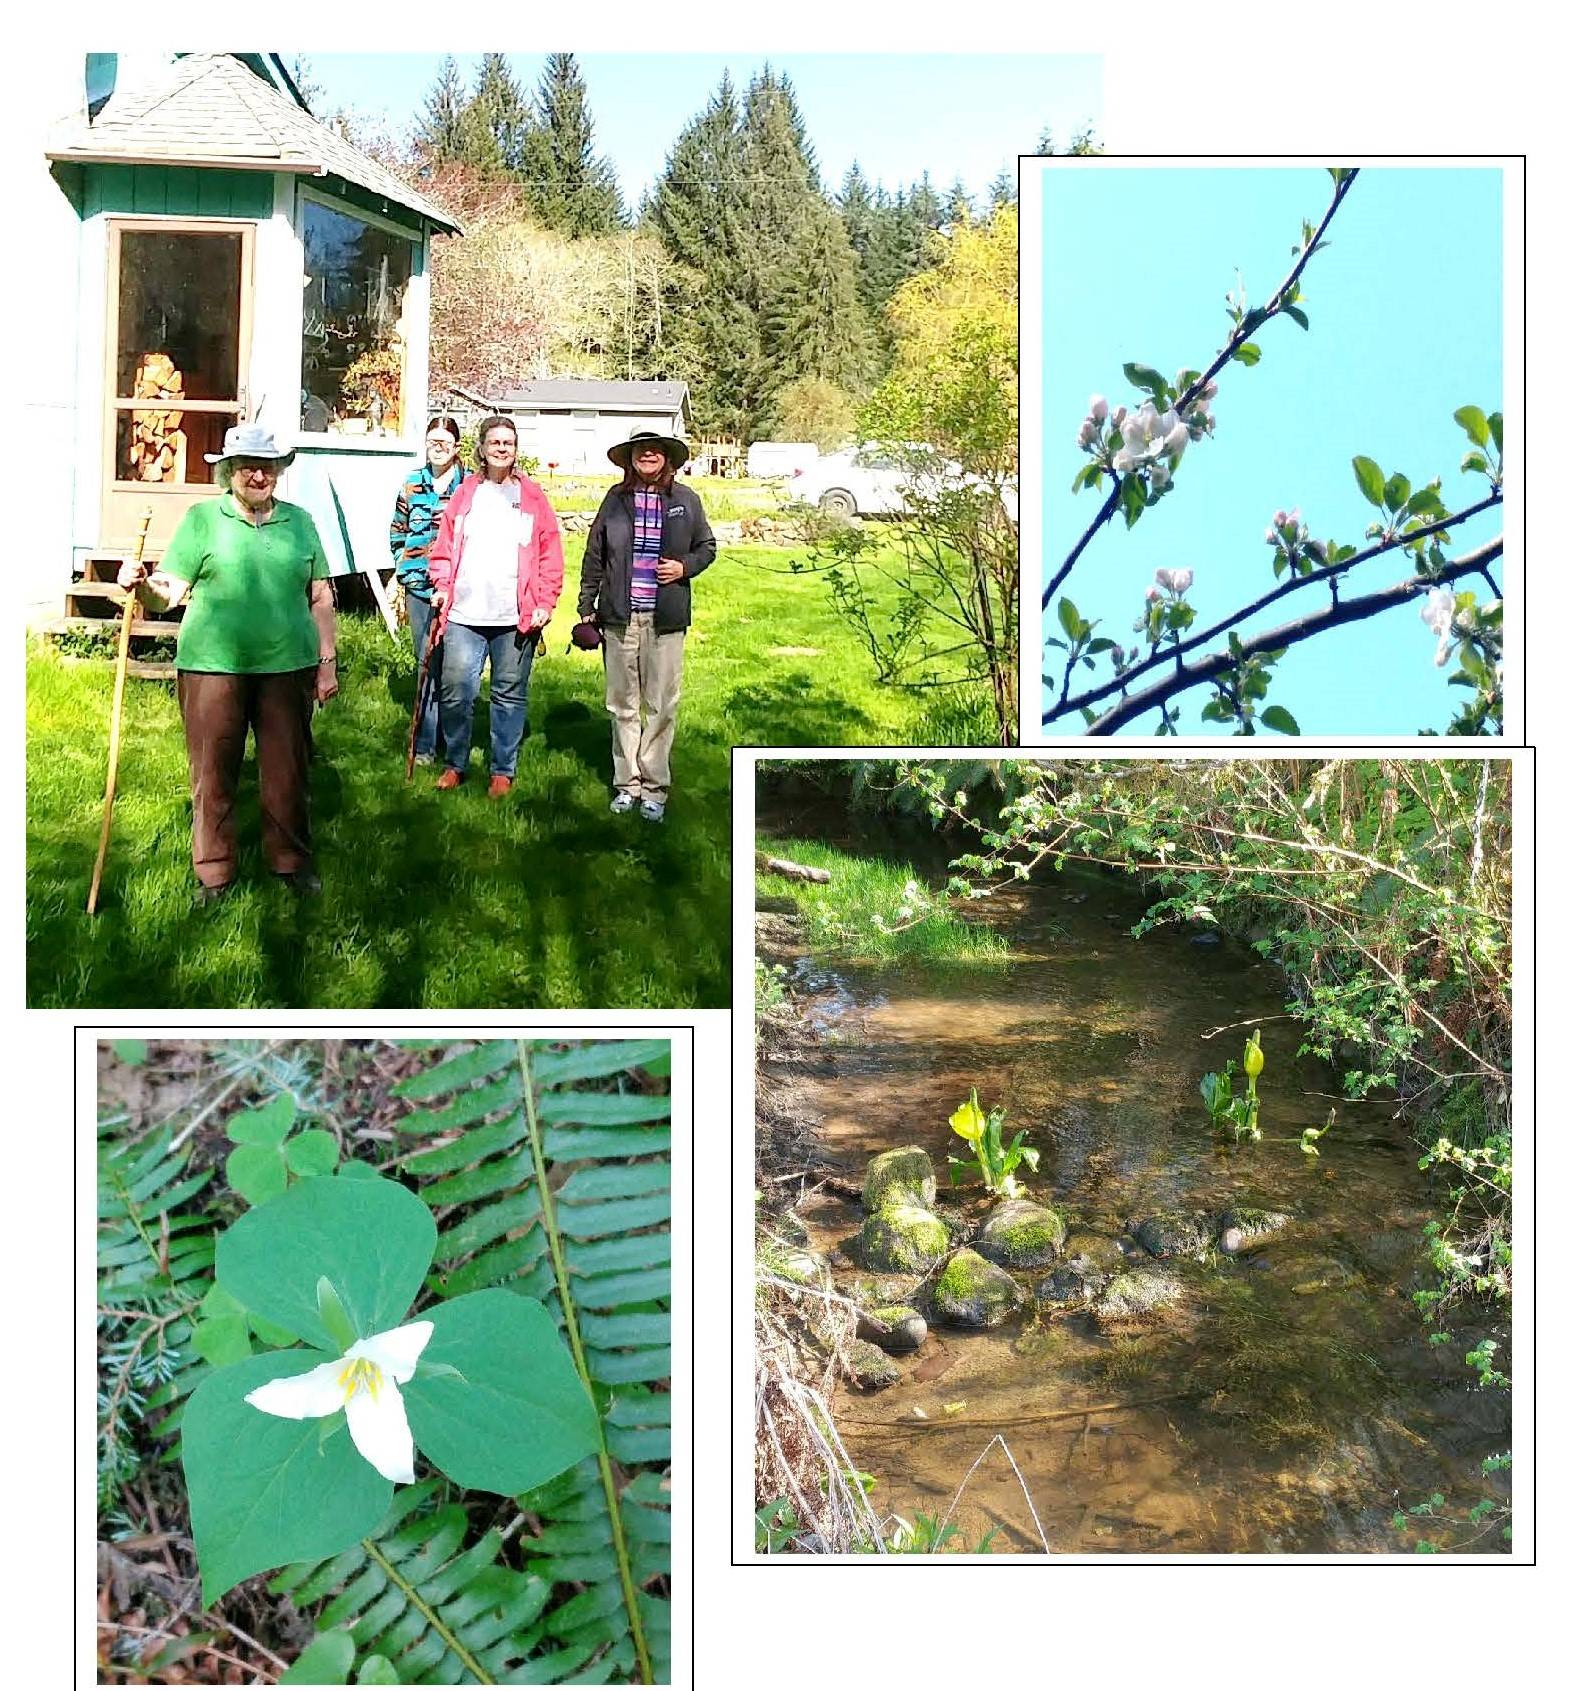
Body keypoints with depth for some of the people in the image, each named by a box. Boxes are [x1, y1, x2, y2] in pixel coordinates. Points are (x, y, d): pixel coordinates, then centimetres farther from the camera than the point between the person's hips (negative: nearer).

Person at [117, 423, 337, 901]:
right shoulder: (203, 519, 2)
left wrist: (328, 660, 9)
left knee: (287, 771, 9)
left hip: (288, 665, 2)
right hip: (213, 665, -2)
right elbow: (169, 593, -2)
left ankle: (292, 861, 25)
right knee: (213, 772, 4)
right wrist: (141, 585, -23)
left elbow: (321, 598, 13)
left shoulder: (300, 522, 10)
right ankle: (213, 871, 17)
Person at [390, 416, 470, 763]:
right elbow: (397, 531, 16)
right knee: (426, 663, 6)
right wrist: (404, 569, 9)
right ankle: (425, 744, 10)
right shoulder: (411, 484, 10)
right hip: (419, 587, 3)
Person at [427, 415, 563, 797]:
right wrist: (443, 586, 0)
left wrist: (545, 603, -4)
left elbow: (550, 554, 4)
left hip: (516, 618, -1)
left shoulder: (532, 497, 7)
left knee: (510, 696, 5)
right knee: (456, 693, 0)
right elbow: (444, 546, 14)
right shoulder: (464, 495, 11)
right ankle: (454, 764, 17)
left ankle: (502, 771, 16)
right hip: (464, 614, 1)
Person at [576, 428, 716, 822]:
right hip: (620, 616, 1)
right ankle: (626, 783, 18)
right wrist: (586, 608, 7)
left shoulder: (685, 500, 4)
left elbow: (707, 547, 14)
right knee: (622, 704, 8)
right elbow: (594, 556, 8)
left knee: (662, 707, 1)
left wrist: (685, 567, -7)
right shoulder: (616, 498, 5)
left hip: (666, 619, -1)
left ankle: (655, 788, 9)